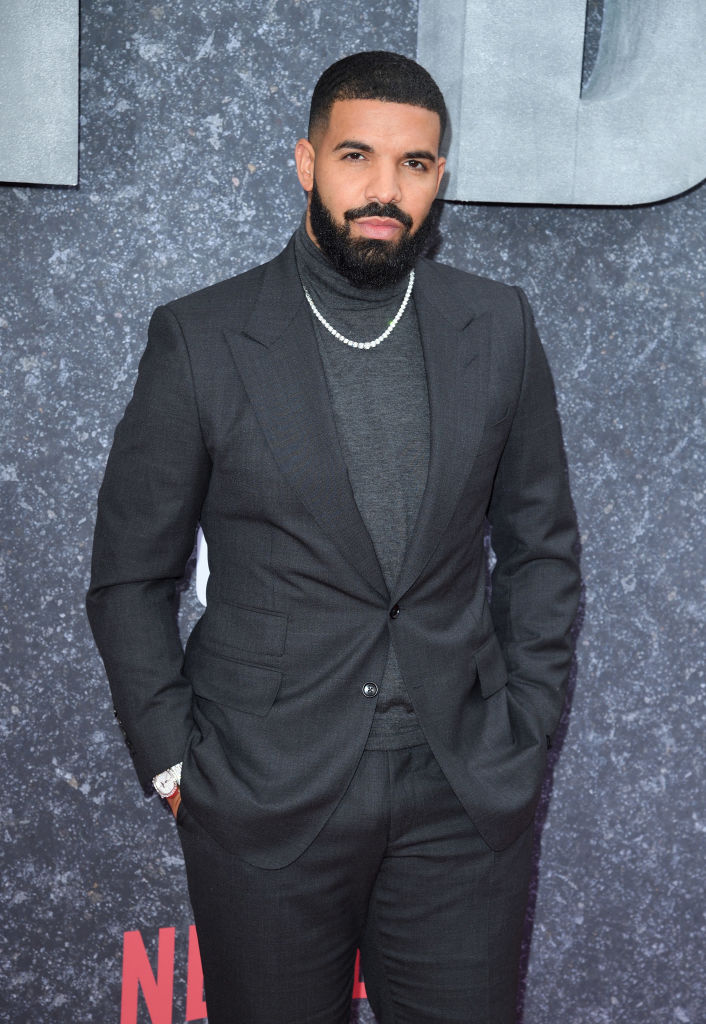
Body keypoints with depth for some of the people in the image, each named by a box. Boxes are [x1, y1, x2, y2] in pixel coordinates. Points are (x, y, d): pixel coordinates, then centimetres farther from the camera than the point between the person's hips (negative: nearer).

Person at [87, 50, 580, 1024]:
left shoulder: (499, 328, 3)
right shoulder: (200, 338, -5)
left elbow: (541, 545, 10)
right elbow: (129, 578, 1)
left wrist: (526, 734, 5)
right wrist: (173, 764, -3)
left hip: (467, 799, 2)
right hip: (264, 802, -1)